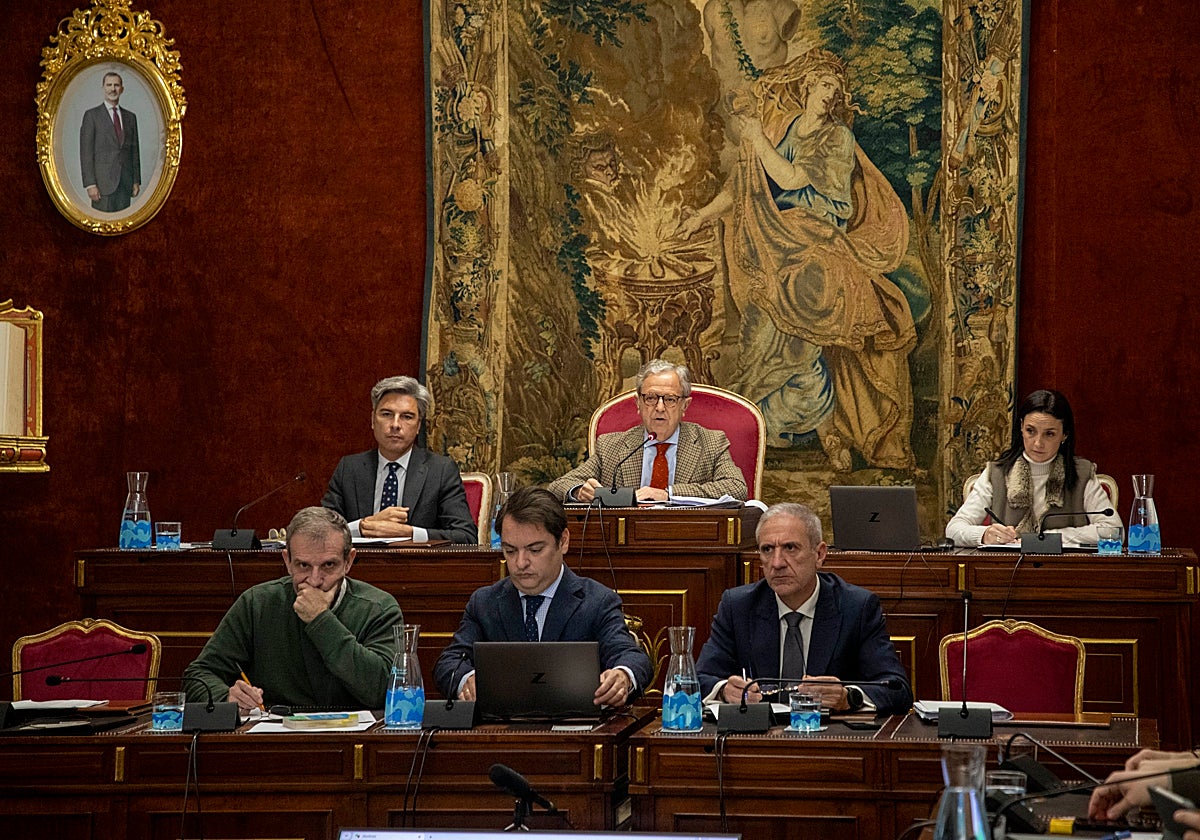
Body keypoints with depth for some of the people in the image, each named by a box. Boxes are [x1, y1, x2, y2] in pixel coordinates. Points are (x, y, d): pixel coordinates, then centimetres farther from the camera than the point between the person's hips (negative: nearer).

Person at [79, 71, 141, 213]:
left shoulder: (130, 117, 16)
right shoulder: (92, 115, 1)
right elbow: (86, 152, -4)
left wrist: (136, 181, 9)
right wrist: (90, 184, -12)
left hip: (125, 183, 4)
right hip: (103, 182, -4)